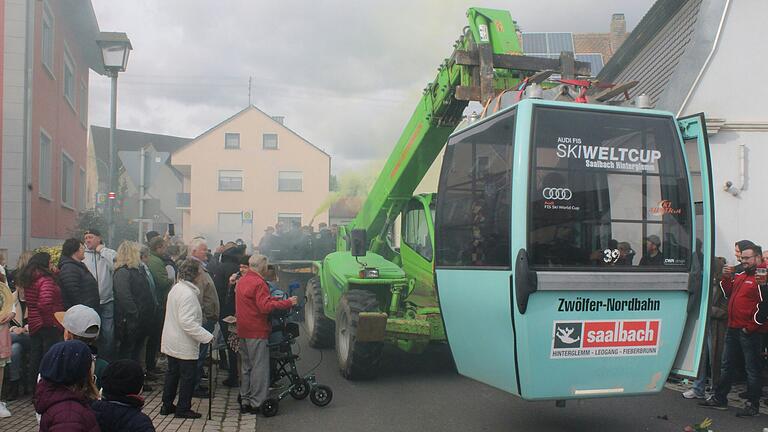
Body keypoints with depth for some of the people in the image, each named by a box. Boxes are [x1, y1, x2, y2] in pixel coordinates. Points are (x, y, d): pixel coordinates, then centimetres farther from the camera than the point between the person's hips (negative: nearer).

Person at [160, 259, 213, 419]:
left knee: (172, 373, 19)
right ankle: (183, 408, 14)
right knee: (188, 376, 4)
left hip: (171, 342, 9)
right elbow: (187, 322, -28)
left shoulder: (175, 288, 7)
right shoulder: (188, 294, -24)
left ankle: (167, 405, 29)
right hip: (185, 345, -9)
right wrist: (207, 336, -26)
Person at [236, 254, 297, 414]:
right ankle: (256, 403, 2)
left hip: (243, 331, 9)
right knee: (260, 367, -2)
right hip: (257, 331, -9)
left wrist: (274, 299, 13)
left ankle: (245, 401, 22)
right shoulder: (259, 283, -17)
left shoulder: (242, 281, 13)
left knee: (246, 366, 16)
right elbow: (265, 306, -24)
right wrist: (288, 303, -20)